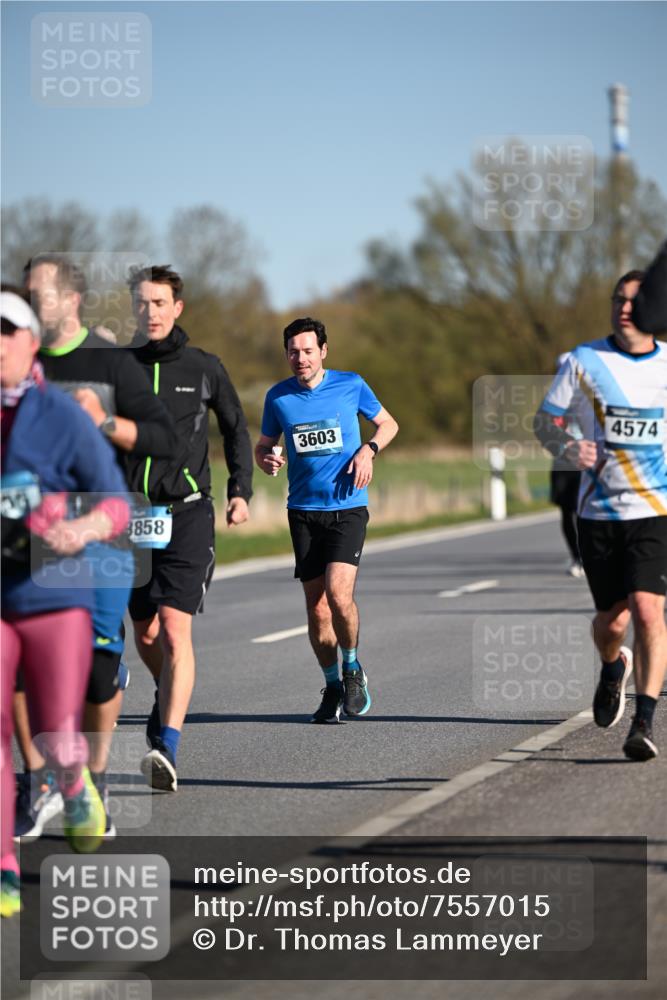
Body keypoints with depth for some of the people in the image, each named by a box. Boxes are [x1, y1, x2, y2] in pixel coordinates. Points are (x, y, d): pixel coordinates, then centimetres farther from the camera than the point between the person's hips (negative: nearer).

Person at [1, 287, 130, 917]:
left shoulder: (62, 418, -5)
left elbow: (117, 503, -3)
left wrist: (85, 530, -22)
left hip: (53, 596, -2)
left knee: (58, 741, -2)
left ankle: (75, 786, 35)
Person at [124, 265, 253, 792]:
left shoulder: (204, 368, 3)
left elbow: (236, 428, 16)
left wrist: (241, 490, 7)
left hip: (188, 515, -3)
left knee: (175, 630, -16)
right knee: (145, 634, 13)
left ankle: (167, 748, -23)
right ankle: (169, 698, 46)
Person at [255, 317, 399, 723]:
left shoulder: (351, 385, -1)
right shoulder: (278, 397, 4)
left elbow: (388, 424, 13)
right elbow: (263, 446, 15)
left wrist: (369, 449, -7)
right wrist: (267, 460, -9)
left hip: (348, 508, -2)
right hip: (303, 511, 2)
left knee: (338, 593, -19)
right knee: (316, 605, 2)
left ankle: (352, 668, 6)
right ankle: (333, 687, 19)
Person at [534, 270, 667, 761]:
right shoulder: (584, 361, 0)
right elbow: (546, 420, 6)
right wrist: (569, 448, -15)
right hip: (598, 512, 1)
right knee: (611, 620, 8)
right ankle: (614, 667, 44)